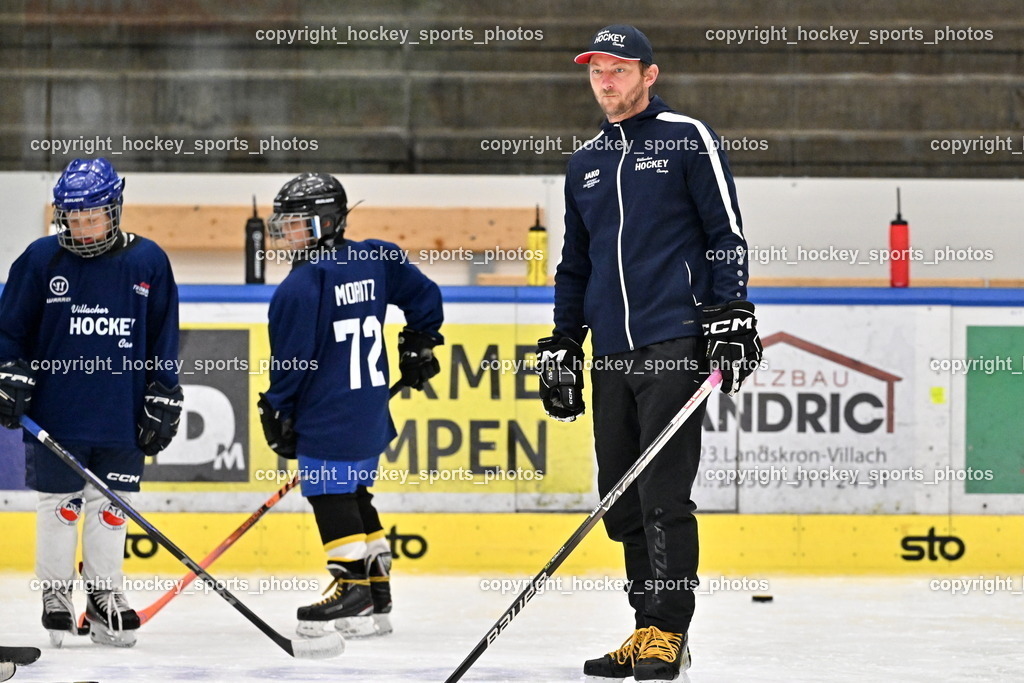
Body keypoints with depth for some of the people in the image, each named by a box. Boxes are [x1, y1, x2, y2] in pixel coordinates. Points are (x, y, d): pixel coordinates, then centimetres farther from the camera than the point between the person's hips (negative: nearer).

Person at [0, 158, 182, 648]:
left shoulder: (147, 263, 0)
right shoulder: (42, 259, -2)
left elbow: (163, 343, 6)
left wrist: (162, 404, 4)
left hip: (122, 421, 1)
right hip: (56, 418, -1)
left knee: (111, 509, 8)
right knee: (60, 506, 5)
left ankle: (105, 595, 20)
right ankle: (55, 594, 19)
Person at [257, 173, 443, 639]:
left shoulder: (301, 286, -15)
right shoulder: (376, 260, 6)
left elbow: (291, 359, -13)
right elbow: (424, 295, 16)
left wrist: (277, 412, -2)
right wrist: (417, 347, 30)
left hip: (327, 419, -9)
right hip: (370, 412, 9)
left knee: (330, 498, -2)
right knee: (356, 497, 16)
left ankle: (352, 589, -4)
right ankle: (377, 599, 17)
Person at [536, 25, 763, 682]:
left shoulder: (687, 139, 0)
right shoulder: (585, 162, 18)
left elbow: (727, 232, -2)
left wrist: (731, 319, -10)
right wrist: (561, 349, 20)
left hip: (674, 341, -6)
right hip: (611, 354, 6)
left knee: (663, 492, -10)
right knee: (622, 498, 5)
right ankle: (648, 629, 11)